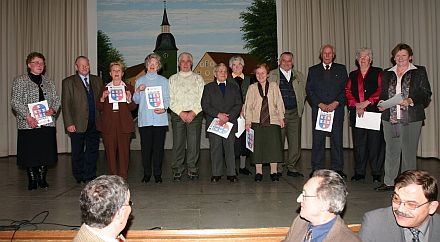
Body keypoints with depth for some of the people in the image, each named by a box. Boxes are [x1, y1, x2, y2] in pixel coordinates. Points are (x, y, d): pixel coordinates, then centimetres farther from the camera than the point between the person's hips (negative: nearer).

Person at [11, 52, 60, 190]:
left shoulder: (48, 82, 15)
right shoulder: (20, 81, 2)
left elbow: (56, 99, 14)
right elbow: (15, 102, -5)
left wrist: (53, 109, -7)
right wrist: (27, 116, -17)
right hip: (28, 124, -3)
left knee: (46, 152, 5)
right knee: (30, 153, 1)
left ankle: (42, 179, 19)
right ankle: (32, 181, 15)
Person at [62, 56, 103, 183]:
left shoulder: (97, 80, 11)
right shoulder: (68, 82, 1)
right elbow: (65, 104, -3)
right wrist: (69, 123, -11)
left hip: (94, 123, 3)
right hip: (78, 124, -3)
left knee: (93, 150, 9)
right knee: (78, 152, 8)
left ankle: (90, 175, 21)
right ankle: (79, 176, 21)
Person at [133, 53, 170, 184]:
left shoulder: (163, 80, 11)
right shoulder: (140, 80, 13)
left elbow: (167, 98, 6)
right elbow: (136, 101, 12)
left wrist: (163, 108, -13)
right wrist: (138, 91, -7)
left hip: (160, 118, 0)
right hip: (144, 119, 1)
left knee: (159, 147, 0)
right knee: (146, 147, 0)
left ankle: (157, 174, 10)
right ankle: (146, 174, 12)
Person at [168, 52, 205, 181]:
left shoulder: (198, 78, 11)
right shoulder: (173, 79, 13)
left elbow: (202, 98, 2)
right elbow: (170, 99, 4)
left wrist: (193, 113, -10)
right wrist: (181, 113, -8)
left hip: (195, 115, 0)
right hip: (177, 115, 1)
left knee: (194, 143, -2)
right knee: (178, 143, 0)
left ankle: (192, 170, 8)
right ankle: (177, 170, 10)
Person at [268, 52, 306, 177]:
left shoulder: (299, 76, 15)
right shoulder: (271, 75, 5)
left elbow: (303, 93, 19)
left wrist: (300, 107, 9)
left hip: (295, 113, 3)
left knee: (295, 142, 3)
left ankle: (291, 167, 14)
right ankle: (278, 168, 10)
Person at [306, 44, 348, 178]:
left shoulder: (341, 69, 12)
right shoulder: (313, 70, 12)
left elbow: (345, 89, 5)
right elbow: (309, 90, 4)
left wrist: (335, 103, -9)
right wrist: (320, 104, -8)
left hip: (336, 109, 0)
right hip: (318, 109, 0)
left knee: (337, 139, 0)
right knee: (317, 140, -1)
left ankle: (338, 168, 8)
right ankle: (317, 169, 6)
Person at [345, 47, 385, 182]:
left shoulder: (378, 73, 7)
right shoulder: (353, 75, 18)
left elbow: (381, 90, -5)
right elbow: (348, 92, 8)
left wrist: (367, 102, -14)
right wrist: (356, 105, -7)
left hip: (374, 112, -3)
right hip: (356, 113, 3)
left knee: (375, 143, -2)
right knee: (358, 143, 5)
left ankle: (376, 173, 8)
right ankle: (359, 172, 14)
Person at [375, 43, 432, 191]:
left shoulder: (419, 72, 5)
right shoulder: (387, 74, 16)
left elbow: (426, 95, 0)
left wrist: (411, 101, -16)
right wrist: (382, 103, 0)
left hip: (411, 119, -3)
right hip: (390, 118, 3)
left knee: (409, 151, 1)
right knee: (391, 151, 7)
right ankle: (389, 182, 15)